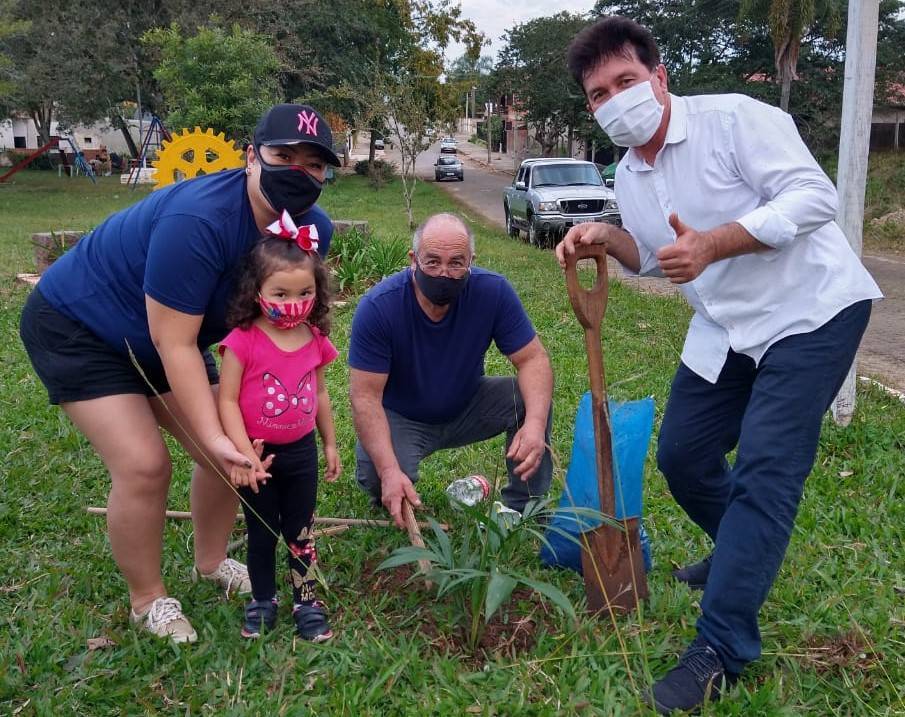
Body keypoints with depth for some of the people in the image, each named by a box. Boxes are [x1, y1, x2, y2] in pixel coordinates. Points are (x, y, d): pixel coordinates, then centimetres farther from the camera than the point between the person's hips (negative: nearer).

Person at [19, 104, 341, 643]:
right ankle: (148, 599, 9)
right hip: (76, 328, -7)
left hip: (160, 340, 7)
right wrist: (214, 436, -32)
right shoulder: (197, 221, -37)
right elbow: (175, 344, -32)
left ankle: (212, 562, 29)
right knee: (144, 466, -16)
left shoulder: (313, 228, -14)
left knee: (235, 449, 4)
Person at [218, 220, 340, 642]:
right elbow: (227, 400, -17)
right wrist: (242, 452, -22)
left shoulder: (315, 340, -4)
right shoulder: (243, 341, -19)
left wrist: (330, 444, 15)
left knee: (300, 530, 15)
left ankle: (306, 600, 29)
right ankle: (262, 601, 32)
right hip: (258, 454, -3)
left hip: (301, 451, 3)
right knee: (261, 532, 13)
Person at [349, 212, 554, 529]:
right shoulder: (378, 307, -27)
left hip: (467, 407, 3)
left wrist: (535, 424, -37)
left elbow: (533, 359, -17)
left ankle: (525, 508, -2)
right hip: (400, 418, -2)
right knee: (378, 478, -32)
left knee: (531, 399, -22)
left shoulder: (493, 291, -21)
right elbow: (366, 395, -26)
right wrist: (389, 472, -38)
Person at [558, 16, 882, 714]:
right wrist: (606, 237, -1)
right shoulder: (628, 175, 8)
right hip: (728, 330, 8)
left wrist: (712, 243, -32)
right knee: (683, 456, 11)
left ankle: (721, 651, -8)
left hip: (811, 312, -8)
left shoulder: (735, 118, -15)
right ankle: (745, 554, 40)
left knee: (764, 471, -14)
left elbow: (813, 196, -22)